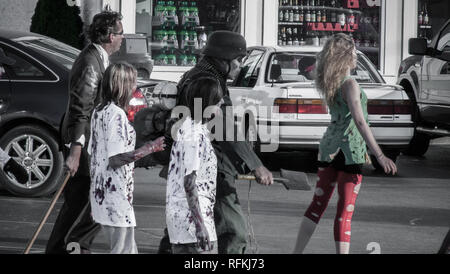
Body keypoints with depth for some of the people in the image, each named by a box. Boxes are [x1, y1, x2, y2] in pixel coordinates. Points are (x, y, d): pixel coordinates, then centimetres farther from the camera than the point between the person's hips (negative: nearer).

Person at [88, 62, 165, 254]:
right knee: (124, 250, -3)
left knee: (129, 251, 15)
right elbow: (115, 158, -22)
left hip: (100, 193, 10)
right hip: (116, 195, -10)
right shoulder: (117, 114, -17)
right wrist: (149, 149, -21)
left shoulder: (99, 112, 11)